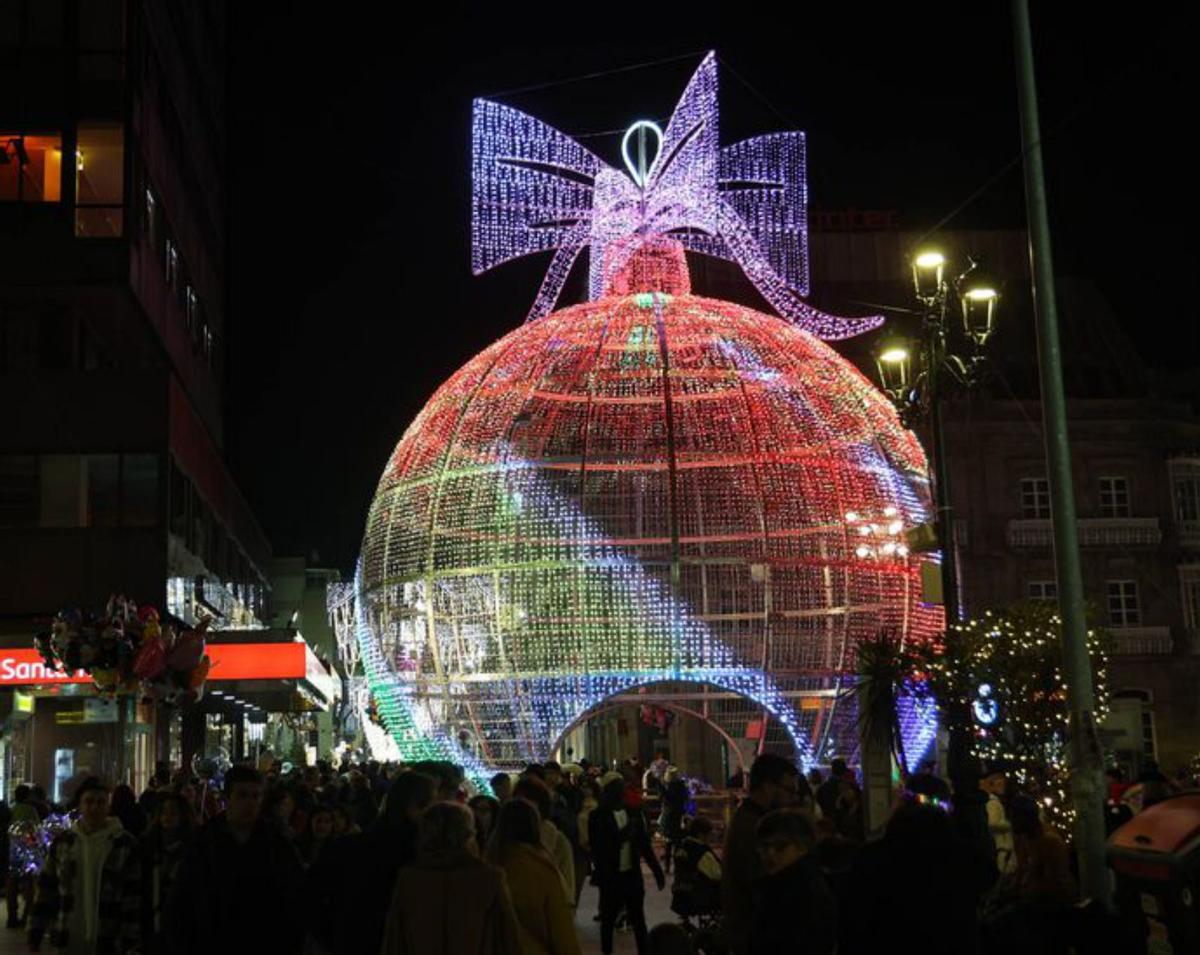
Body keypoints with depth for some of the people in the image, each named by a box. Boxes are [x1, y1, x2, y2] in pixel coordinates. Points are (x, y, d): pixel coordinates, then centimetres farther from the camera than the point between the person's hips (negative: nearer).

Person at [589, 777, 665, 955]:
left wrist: (657, 870, 9)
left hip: (632, 874, 3)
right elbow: (597, 848, -14)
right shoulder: (598, 817, -8)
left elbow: (645, 844, 10)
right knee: (608, 919, 8)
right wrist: (621, 836, -25)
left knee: (638, 918, 10)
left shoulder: (634, 814, 4)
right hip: (610, 876, -3)